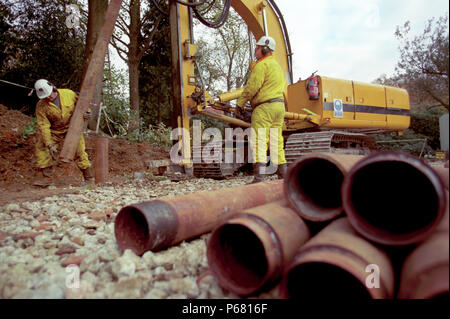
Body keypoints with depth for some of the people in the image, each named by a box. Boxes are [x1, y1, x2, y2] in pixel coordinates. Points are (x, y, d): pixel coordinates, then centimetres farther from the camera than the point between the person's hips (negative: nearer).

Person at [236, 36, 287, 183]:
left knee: (259, 141, -11)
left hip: (265, 106, -9)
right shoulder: (277, 65, 24)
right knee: (277, 140, 11)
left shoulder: (262, 65, -7)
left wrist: (240, 103, -5)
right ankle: (283, 174, 13)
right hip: (279, 105, 9)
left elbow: (252, 87, -14)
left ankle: (259, 176, -17)